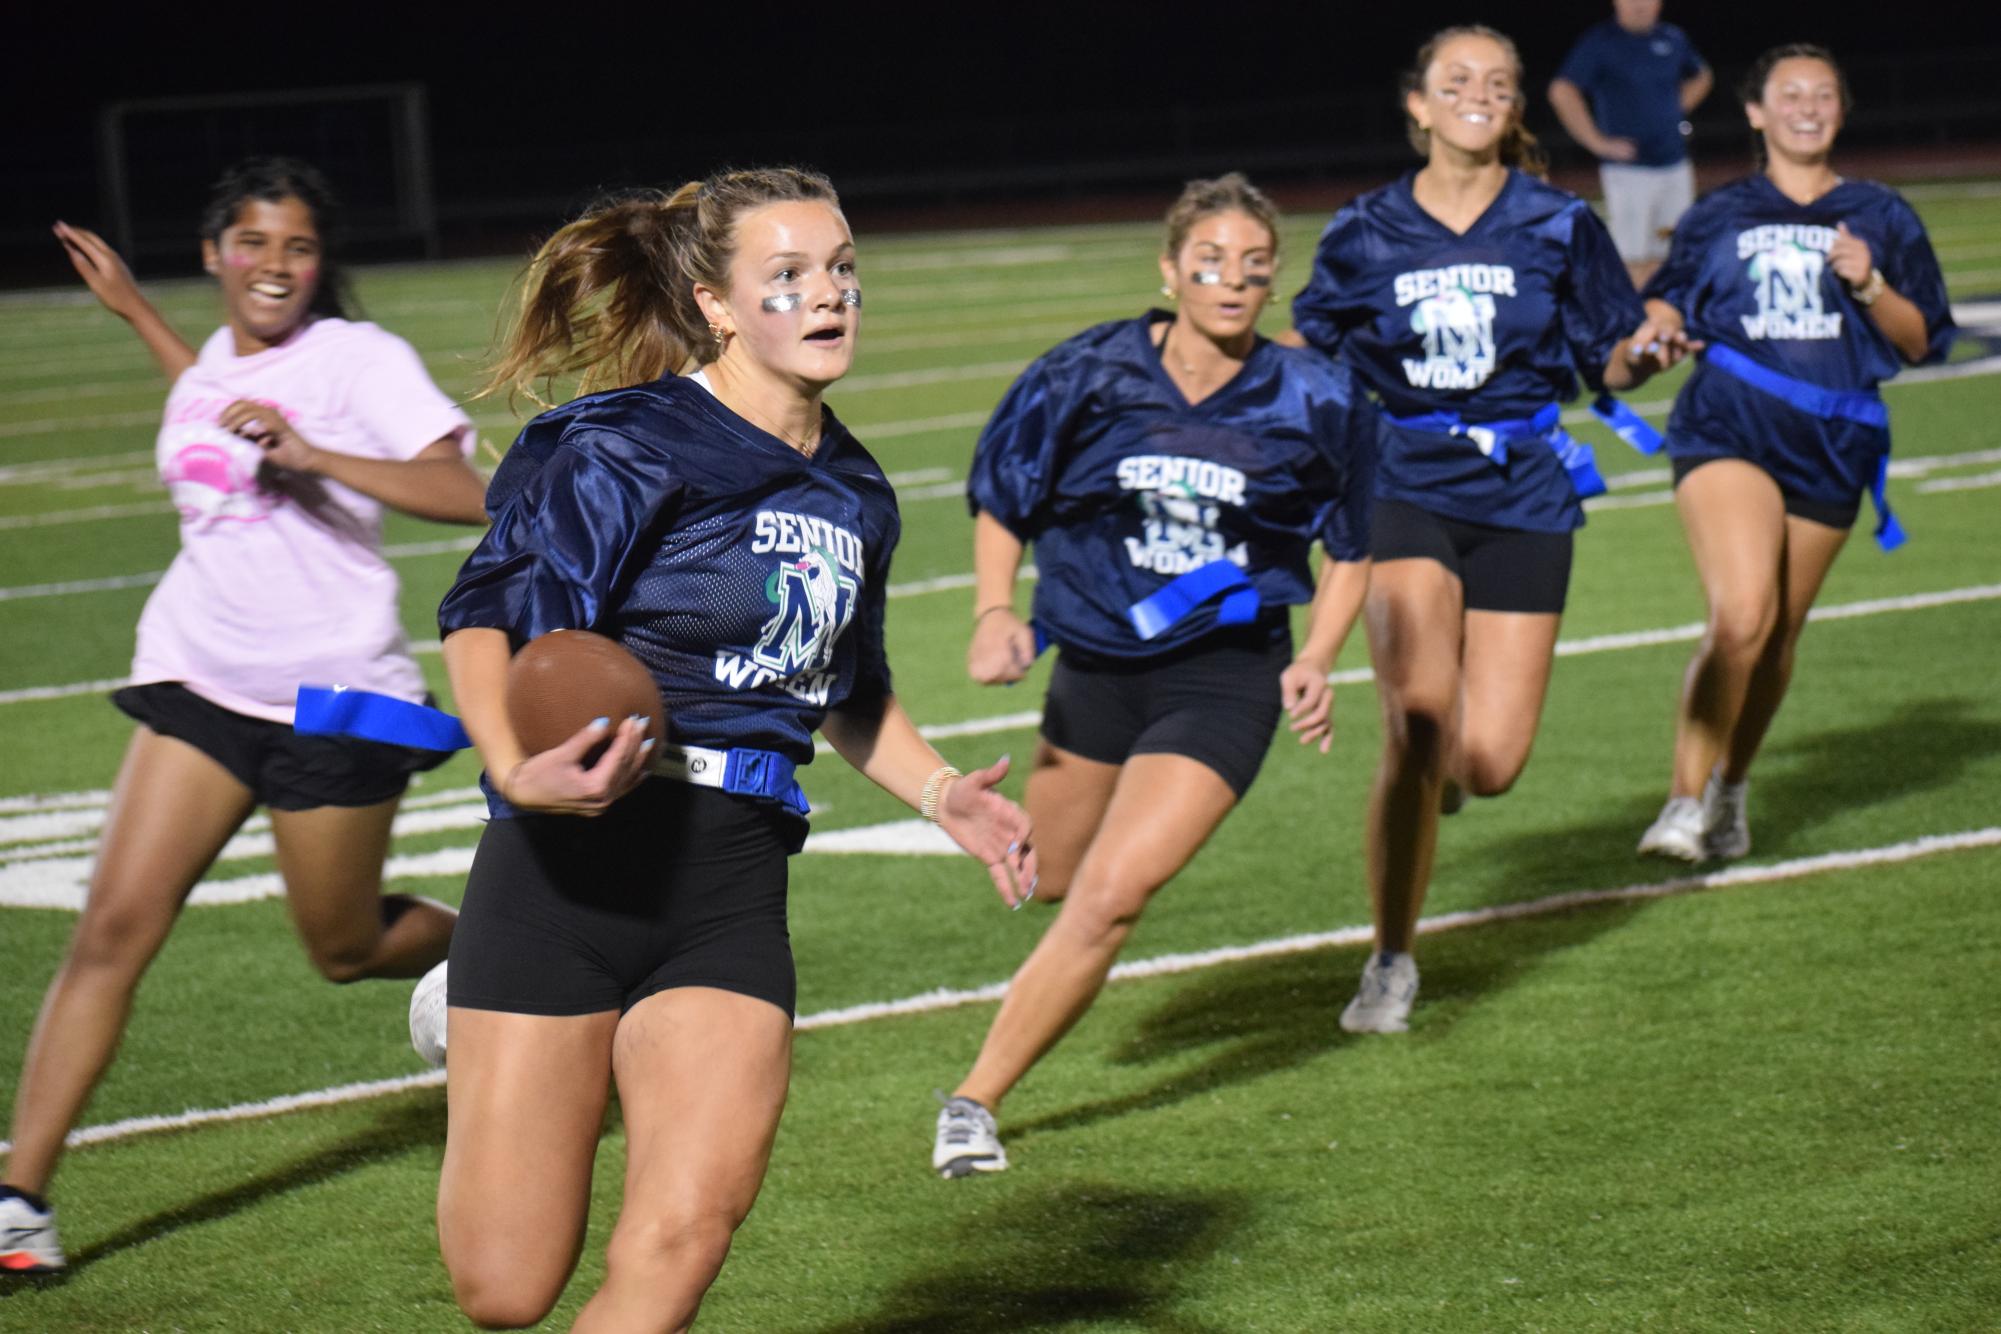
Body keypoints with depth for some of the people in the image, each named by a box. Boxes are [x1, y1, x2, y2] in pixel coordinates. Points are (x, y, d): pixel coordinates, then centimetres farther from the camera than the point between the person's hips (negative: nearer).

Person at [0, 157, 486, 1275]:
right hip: (198, 680, 5)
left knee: (344, 950, 9)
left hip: (334, 698, -5)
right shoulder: (213, 364, 10)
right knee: (114, 926, -9)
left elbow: (470, 494, -22)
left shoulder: (362, 359, -10)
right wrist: (134, 308, 35)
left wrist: (313, 456, -31)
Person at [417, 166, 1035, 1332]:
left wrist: (942, 792, 16)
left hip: (731, 896, 5)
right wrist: (517, 770, -31)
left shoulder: (854, 494, 15)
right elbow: (488, 615, -14)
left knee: (685, 1236, -17)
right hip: (575, 870, -5)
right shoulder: (630, 450, -7)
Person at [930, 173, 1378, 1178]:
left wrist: (1314, 662, -9)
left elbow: (1349, 551, 5)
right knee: (1049, 881, 20)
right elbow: (1001, 502, 4)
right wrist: (994, 613, -11)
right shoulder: (1087, 376, -10)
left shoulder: (1314, 403, -10)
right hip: (1097, 667, 3)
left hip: (1227, 676, -3)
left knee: (1109, 895, -18)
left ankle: (977, 1097, -8)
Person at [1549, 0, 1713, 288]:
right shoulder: (1600, 40, -7)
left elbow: (1701, 77, 29)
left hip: (1675, 164, 6)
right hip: (1628, 167, -6)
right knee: (1635, 261, -8)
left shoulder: (1674, 38, 9)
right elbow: (1562, 91, -16)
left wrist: (1679, 108, 13)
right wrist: (1597, 142, -17)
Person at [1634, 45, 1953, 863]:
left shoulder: (1879, 217, 11)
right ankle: (1685, 801, -19)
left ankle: (1730, 788, 31)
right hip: (1729, 427, -2)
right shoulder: (1720, 216, 11)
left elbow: (1922, 341, 8)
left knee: (1779, 637, 9)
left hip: (1830, 447, 2)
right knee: (1742, 614, -22)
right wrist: (1648, 339, -8)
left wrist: (1869, 286, -10)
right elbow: (1666, 309, 15)